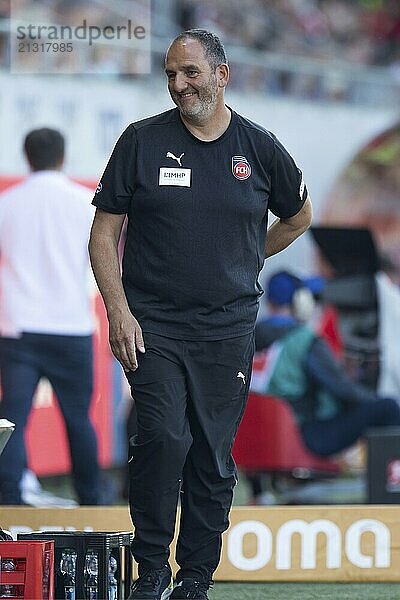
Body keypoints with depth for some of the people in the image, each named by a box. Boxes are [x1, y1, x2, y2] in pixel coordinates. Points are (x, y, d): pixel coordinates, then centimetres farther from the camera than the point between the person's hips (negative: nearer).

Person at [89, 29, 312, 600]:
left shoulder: (258, 147, 5)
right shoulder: (143, 141, 1)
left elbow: (298, 216, 23)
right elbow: (104, 232, 2)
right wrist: (118, 310, -8)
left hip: (228, 326, 2)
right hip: (153, 323, -2)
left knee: (214, 458, 3)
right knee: (162, 438, -18)